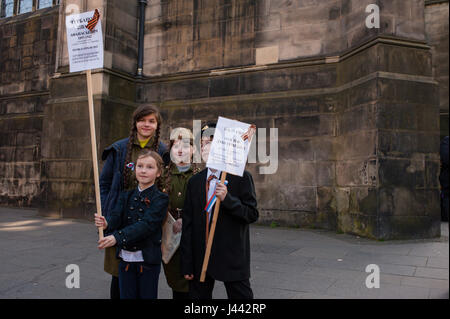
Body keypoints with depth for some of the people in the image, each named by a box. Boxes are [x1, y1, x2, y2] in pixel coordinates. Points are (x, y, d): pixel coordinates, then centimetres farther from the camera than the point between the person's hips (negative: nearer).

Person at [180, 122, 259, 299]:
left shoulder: (241, 178, -5)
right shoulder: (194, 181, 6)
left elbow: (253, 215, -8)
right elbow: (188, 225, 6)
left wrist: (227, 198, -22)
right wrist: (187, 264, 3)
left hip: (232, 259, -3)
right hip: (200, 260, 4)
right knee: (198, 295, 13)